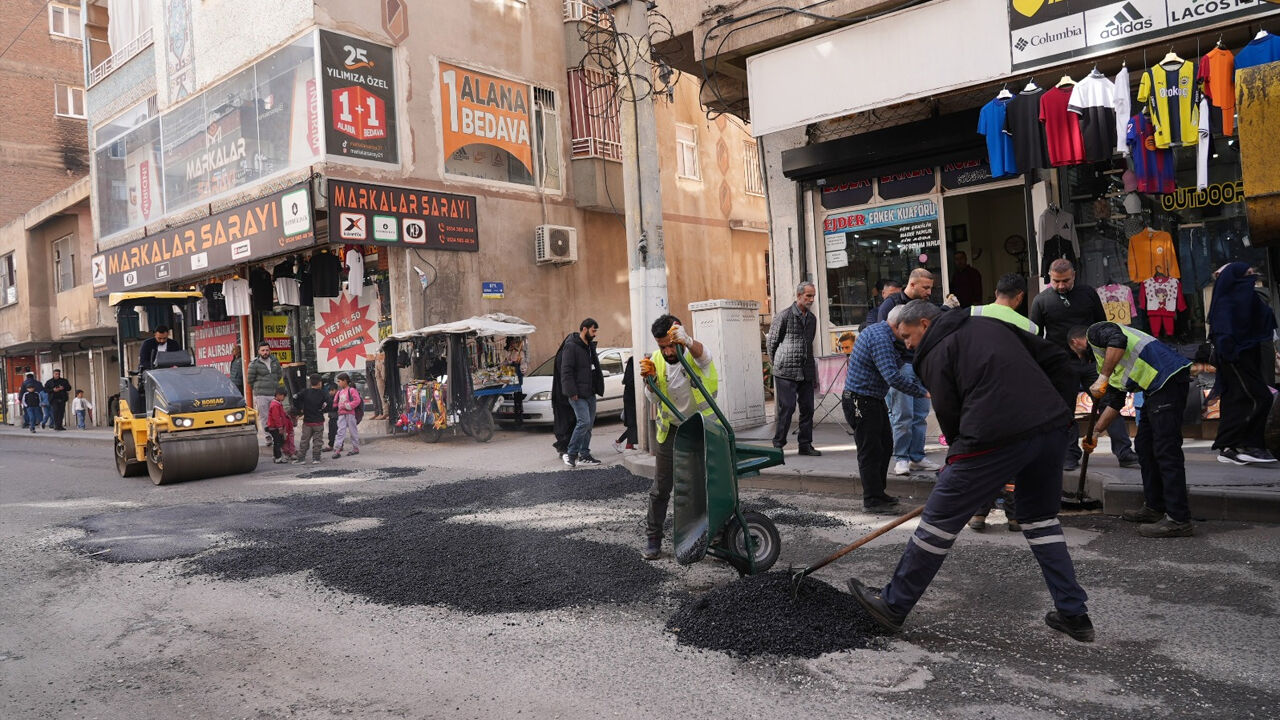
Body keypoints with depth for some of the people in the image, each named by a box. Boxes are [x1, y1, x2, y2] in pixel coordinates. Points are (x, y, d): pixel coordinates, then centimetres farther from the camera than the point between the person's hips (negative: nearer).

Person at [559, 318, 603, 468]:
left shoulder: (590, 346, 16)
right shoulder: (571, 346, -12)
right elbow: (566, 371, -17)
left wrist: (598, 387, 15)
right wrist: (572, 392, -20)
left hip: (590, 393, 9)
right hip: (578, 394, -9)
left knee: (589, 424, 9)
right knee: (584, 422, -15)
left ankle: (584, 455, 16)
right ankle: (570, 453, -4)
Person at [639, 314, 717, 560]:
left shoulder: (694, 355, -19)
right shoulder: (657, 360, -5)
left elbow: (702, 354, -46)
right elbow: (654, 401, -5)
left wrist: (686, 340, -69)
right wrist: (651, 380, -28)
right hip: (671, 431, 3)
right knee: (660, 488, 4)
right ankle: (653, 538, 17)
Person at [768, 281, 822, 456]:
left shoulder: (812, 318, 14)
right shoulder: (784, 316, -4)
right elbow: (771, 342, 1)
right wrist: (778, 364, 6)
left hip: (806, 372, 6)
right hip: (786, 372, -6)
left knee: (807, 408, 5)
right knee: (786, 407, -7)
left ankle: (805, 444, 14)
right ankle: (778, 444, 3)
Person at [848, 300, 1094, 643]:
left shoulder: (934, 354, 6)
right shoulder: (993, 325, 25)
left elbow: (948, 415, 1)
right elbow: (1056, 359, 21)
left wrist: (954, 464, 15)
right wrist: (1056, 408, 19)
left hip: (997, 438, -7)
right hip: (1051, 429, 7)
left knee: (940, 520, 2)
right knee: (1041, 519, 24)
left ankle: (893, 604, 12)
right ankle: (1073, 614, 25)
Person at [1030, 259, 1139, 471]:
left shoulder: (1088, 293, 5)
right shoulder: (1041, 301, 0)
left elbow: (1102, 324, 14)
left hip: (1091, 360, 1)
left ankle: (1124, 453, 1)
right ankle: (1070, 455, 14)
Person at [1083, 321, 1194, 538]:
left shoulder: (1095, 332, 2)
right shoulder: (1104, 363, 28)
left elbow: (1118, 341, -22)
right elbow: (1115, 402, 28)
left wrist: (1102, 379, -20)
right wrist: (1095, 433, 28)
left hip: (1167, 379, -11)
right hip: (1155, 390, 11)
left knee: (1166, 450, -11)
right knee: (1144, 447, 17)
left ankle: (1178, 519, -10)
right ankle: (1154, 508, 25)